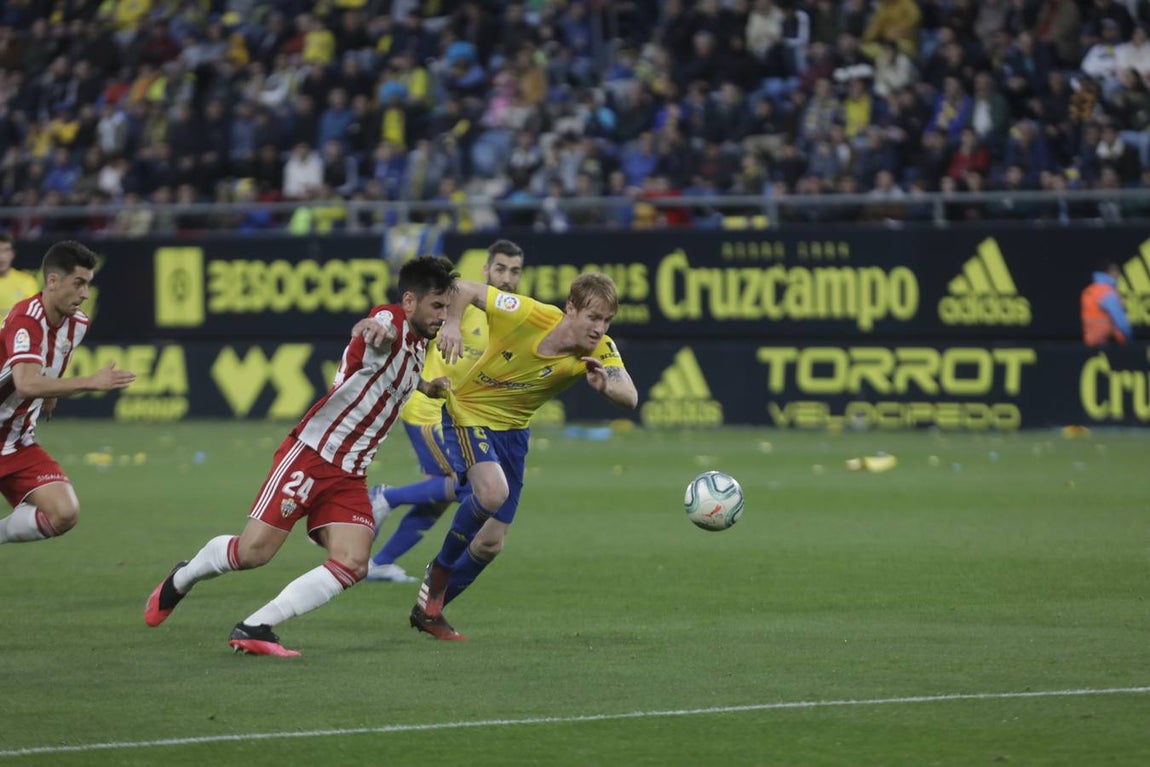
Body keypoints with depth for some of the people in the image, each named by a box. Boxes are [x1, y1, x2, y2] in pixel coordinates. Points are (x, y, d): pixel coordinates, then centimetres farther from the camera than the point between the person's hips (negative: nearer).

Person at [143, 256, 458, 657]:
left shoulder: (419, 346, 14)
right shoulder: (391, 322, -13)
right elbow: (369, 330, -42)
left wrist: (424, 387, 24)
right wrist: (369, 327, -64)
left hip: (349, 475, 8)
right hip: (310, 454, -8)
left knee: (352, 564, -13)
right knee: (254, 550, -7)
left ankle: (253, 628, -11)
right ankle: (181, 578, 25)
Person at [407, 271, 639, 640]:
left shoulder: (600, 352, -17)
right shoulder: (527, 315, -27)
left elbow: (630, 398, -28)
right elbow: (463, 289, -18)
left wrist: (605, 386, -49)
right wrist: (452, 325, -37)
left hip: (512, 430, 5)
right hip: (468, 413, -5)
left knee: (491, 543, 7)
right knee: (493, 491, -33)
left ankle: (429, 608, 30)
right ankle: (440, 570, -7)